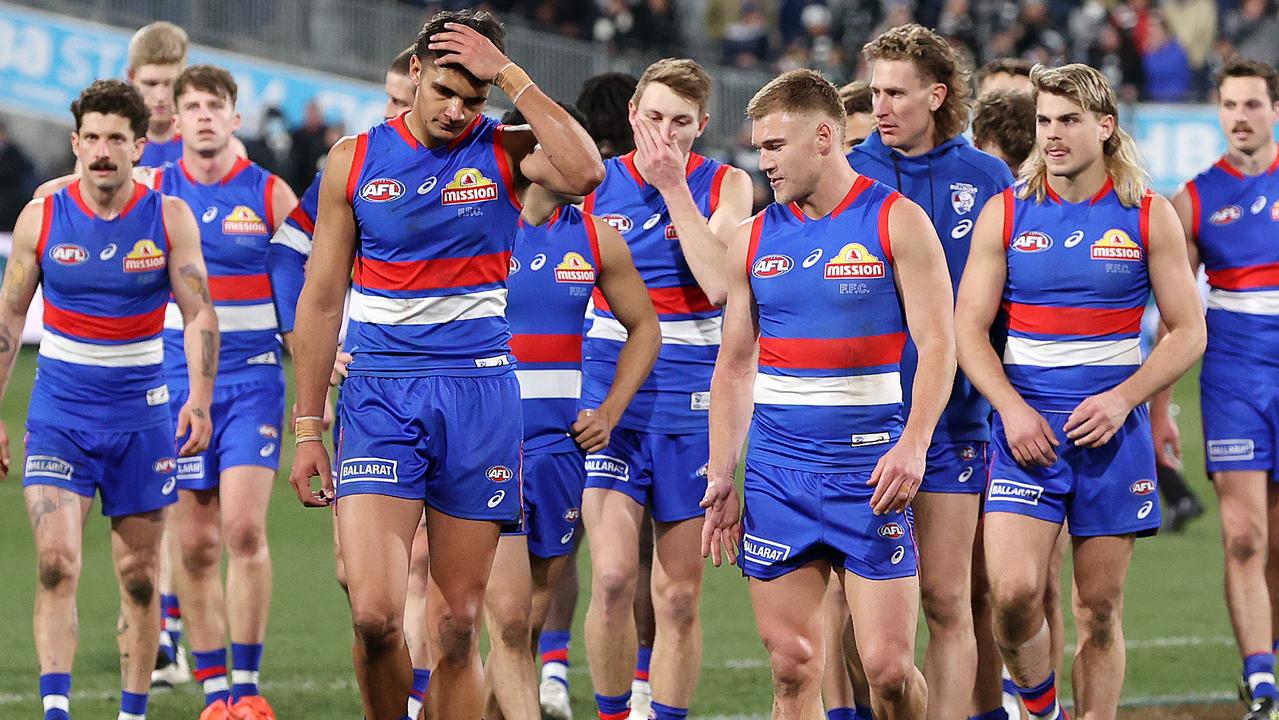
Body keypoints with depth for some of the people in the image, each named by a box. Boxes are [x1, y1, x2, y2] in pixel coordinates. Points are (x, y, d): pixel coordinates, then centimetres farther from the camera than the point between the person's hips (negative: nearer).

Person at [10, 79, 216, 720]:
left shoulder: (169, 218, -3)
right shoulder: (42, 218, -1)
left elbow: (199, 314, -2)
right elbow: (9, 317, 7)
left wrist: (200, 399, -16)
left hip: (140, 416, 1)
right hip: (58, 417, -1)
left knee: (139, 577, 6)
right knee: (56, 564, -16)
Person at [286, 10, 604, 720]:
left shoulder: (504, 151, 1)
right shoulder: (354, 160, 4)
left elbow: (584, 173, -23)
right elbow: (321, 300, 8)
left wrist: (511, 76, -18)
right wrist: (307, 430, 7)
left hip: (480, 395, 0)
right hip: (379, 394, 0)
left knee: (457, 623, 4)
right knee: (374, 614, -15)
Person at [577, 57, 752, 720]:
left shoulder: (725, 186, 1)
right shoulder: (598, 183, 5)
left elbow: (717, 280, -14)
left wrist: (673, 185, -14)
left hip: (692, 403, 0)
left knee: (679, 596, 3)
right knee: (612, 578, -14)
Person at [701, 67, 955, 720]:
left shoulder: (897, 223, -2)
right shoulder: (753, 238, 11)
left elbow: (937, 345, -6)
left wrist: (912, 445, -20)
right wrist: (721, 474, 9)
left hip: (868, 467, -4)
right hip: (777, 468, 4)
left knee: (888, 666, -8)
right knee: (792, 666, 2)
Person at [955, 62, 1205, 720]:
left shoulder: (1150, 216, 2)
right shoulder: (1004, 213, 4)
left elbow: (1188, 332, 3)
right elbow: (969, 329, 3)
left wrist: (1121, 400, -11)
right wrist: (1012, 409, -12)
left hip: (1112, 430, 0)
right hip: (1027, 428, 0)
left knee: (1100, 608, 3)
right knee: (1013, 592, -16)